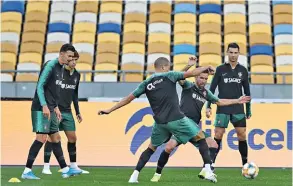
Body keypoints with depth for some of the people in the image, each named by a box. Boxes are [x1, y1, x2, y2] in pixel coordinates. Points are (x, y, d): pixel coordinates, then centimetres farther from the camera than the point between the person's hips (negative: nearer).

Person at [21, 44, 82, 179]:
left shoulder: (60, 68, 16)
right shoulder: (50, 65, -12)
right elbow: (40, 86, -17)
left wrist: (56, 107, 21)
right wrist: (44, 106, -22)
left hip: (50, 110, 10)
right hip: (41, 109, -10)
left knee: (56, 138, 11)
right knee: (41, 138, -12)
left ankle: (65, 170, 16)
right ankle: (27, 171, -9)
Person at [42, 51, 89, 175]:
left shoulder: (77, 75, 10)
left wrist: (78, 112, 19)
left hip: (67, 112, 6)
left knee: (72, 138, 7)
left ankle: (73, 166, 17)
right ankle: (46, 167, -1)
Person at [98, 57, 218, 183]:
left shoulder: (146, 83, 11)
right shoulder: (168, 76, 1)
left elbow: (129, 98, 12)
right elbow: (192, 73, -1)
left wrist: (110, 110, 19)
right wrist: (207, 68, 16)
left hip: (160, 122, 4)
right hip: (176, 119, -4)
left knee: (151, 148, 23)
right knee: (200, 137, 10)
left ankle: (134, 176, 13)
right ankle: (208, 171, -1)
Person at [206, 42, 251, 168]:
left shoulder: (243, 70, 8)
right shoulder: (220, 69, 2)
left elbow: (247, 91, 14)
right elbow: (212, 88, 2)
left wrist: (248, 110, 13)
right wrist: (208, 106, -5)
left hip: (238, 109, 2)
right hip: (223, 109, -2)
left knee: (242, 135, -1)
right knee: (218, 135, -6)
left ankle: (245, 163, 10)